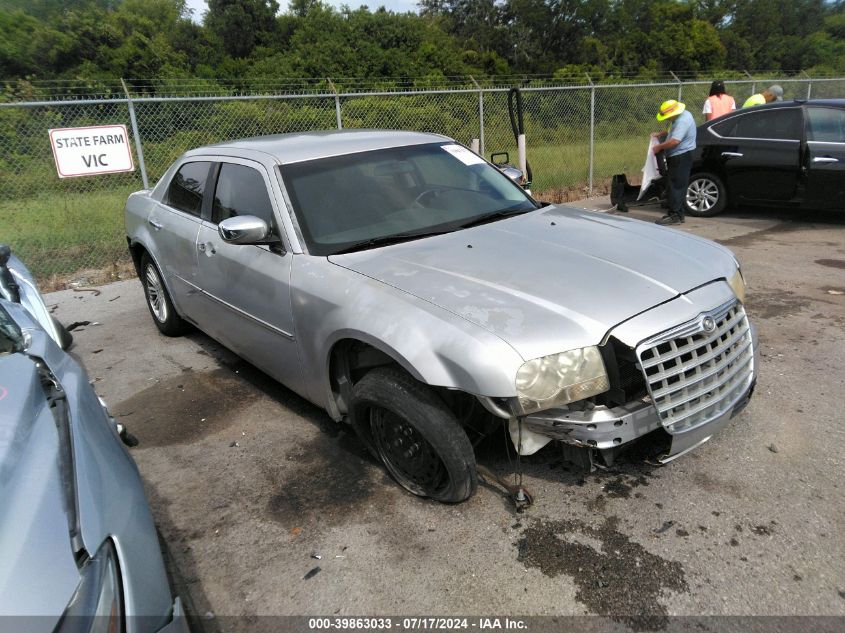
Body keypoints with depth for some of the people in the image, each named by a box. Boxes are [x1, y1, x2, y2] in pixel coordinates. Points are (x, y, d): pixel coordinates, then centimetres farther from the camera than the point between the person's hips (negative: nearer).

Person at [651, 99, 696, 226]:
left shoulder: (683, 121, -20)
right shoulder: (682, 116, 14)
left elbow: (675, 141, -28)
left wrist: (659, 147, -15)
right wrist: (661, 134, 19)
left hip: (681, 157, -11)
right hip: (678, 157, 11)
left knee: (676, 187, -10)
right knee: (677, 186, 12)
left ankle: (674, 216, -8)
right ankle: (678, 215, 18)